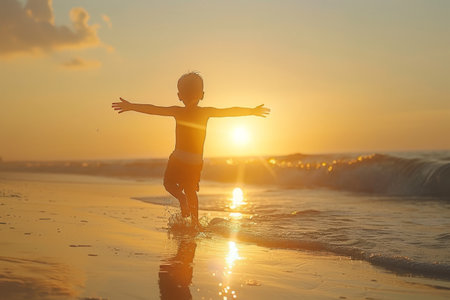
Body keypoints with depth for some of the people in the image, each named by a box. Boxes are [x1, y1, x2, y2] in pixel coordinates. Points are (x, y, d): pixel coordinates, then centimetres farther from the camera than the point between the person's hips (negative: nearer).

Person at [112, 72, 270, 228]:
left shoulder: (178, 112, -6)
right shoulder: (206, 112, -1)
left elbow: (153, 109, -13)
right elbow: (232, 111, 4)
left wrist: (131, 106, -10)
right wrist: (252, 111, 15)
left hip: (179, 157, -3)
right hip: (197, 161, 3)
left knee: (169, 182, 20)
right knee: (191, 189, 22)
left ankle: (181, 197, -10)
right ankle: (195, 220, 17)